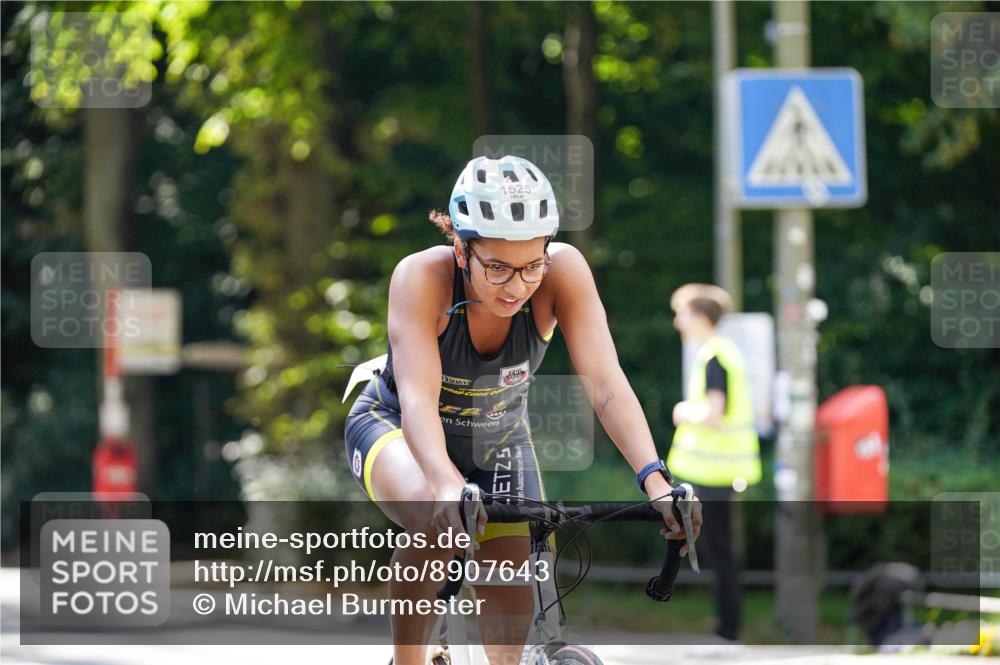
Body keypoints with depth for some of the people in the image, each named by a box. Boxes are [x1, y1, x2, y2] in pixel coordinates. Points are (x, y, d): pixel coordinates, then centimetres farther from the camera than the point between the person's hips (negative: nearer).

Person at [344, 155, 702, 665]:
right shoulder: (422, 277, -35)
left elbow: (606, 383, -35)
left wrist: (655, 480, -50)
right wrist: (448, 485, -62)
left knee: (510, 603, -5)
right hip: (396, 429, -3)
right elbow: (417, 397, -44)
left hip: (498, 440, 4)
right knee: (437, 521, -34)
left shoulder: (564, 272, -29)